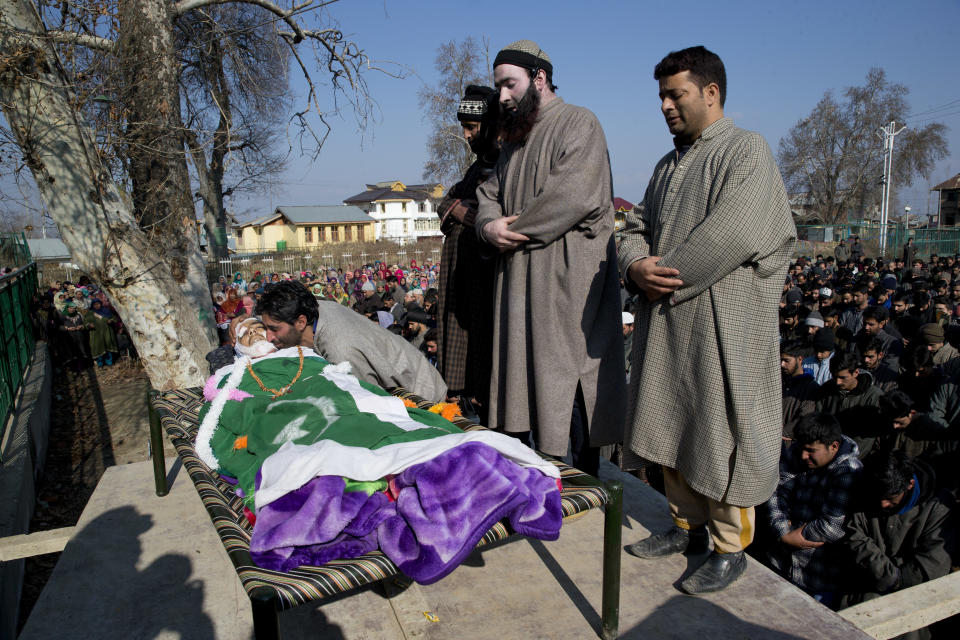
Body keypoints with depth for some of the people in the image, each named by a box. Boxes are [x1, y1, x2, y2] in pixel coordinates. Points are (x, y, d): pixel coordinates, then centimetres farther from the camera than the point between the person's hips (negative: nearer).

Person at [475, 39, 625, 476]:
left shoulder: (579, 124, -4)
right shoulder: (514, 138, 22)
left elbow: (572, 196, -18)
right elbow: (490, 194, 18)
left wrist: (513, 230, -11)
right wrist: (489, 225, -6)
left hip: (569, 282, -7)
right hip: (520, 280, 8)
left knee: (569, 380, -5)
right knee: (529, 373, 9)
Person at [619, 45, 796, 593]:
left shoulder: (747, 151, -5)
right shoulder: (669, 165, 19)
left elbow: (731, 236, -18)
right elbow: (637, 228, 16)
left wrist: (666, 276, -13)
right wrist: (637, 267, -6)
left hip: (725, 320, -7)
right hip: (667, 320, 8)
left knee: (721, 430, -1)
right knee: (671, 422, 13)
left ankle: (731, 548, 15)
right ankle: (688, 523, 29)